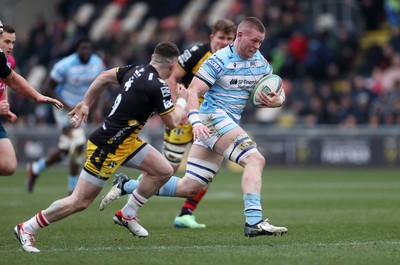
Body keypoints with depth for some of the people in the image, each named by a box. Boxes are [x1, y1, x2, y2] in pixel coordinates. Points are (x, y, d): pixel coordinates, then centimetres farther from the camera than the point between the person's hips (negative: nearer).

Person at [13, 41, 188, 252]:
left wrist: (86, 103, 24)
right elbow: (173, 122, -11)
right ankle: (26, 229, 8)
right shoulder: (157, 87, -22)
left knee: (164, 171, 8)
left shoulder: (136, 70, 3)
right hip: (107, 147, -10)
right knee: (80, 201, -3)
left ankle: (127, 215, 20)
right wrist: (182, 100, 7)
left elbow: (104, 77, 15)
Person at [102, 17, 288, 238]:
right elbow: (193, 92, -15)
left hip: (229, 125, 8)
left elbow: (278, 92, 17)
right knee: (255, 159, -27)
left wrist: (276, 100, -8)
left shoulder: (260, 62, 10)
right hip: (213, 118, -8)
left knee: (190, 188, 6)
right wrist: (196, 122, -30)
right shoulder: (219, 60, -11)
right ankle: (254, 222, -36)